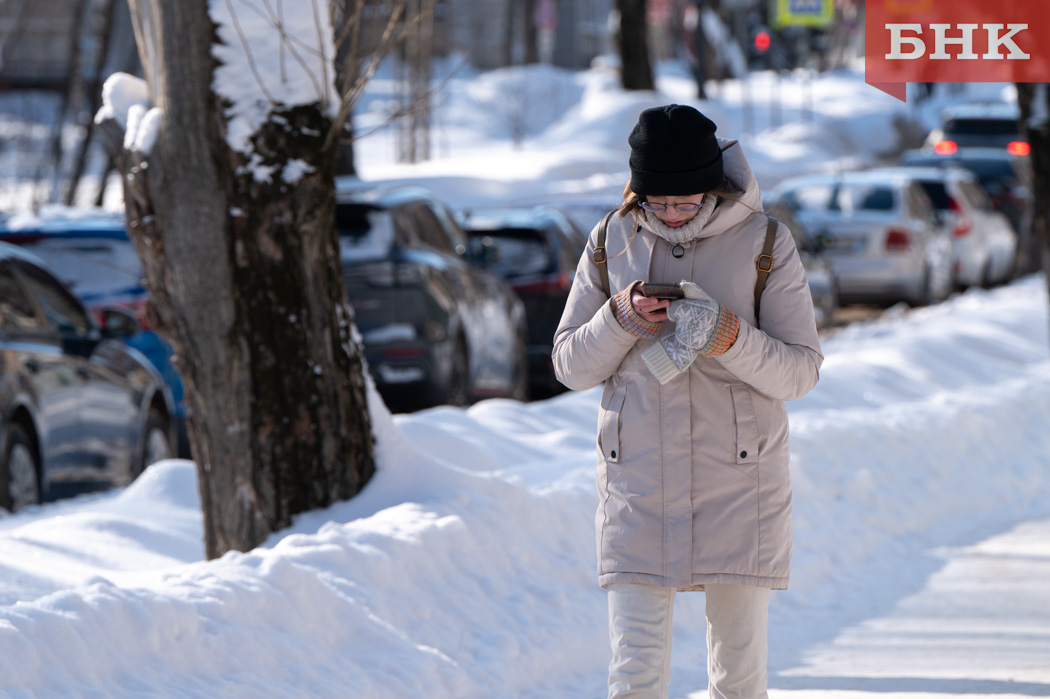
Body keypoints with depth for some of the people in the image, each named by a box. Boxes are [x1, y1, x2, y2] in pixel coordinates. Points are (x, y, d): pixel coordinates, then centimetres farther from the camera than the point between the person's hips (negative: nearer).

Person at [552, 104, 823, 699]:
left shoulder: (765, 243, -2)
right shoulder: (612, 243, 4)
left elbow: (801, 370, -3)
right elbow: (570, 366, 7)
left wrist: (730, 338, -21)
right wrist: (621, 319, -12)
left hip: (739, 481, -1)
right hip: (638, 479, 1)